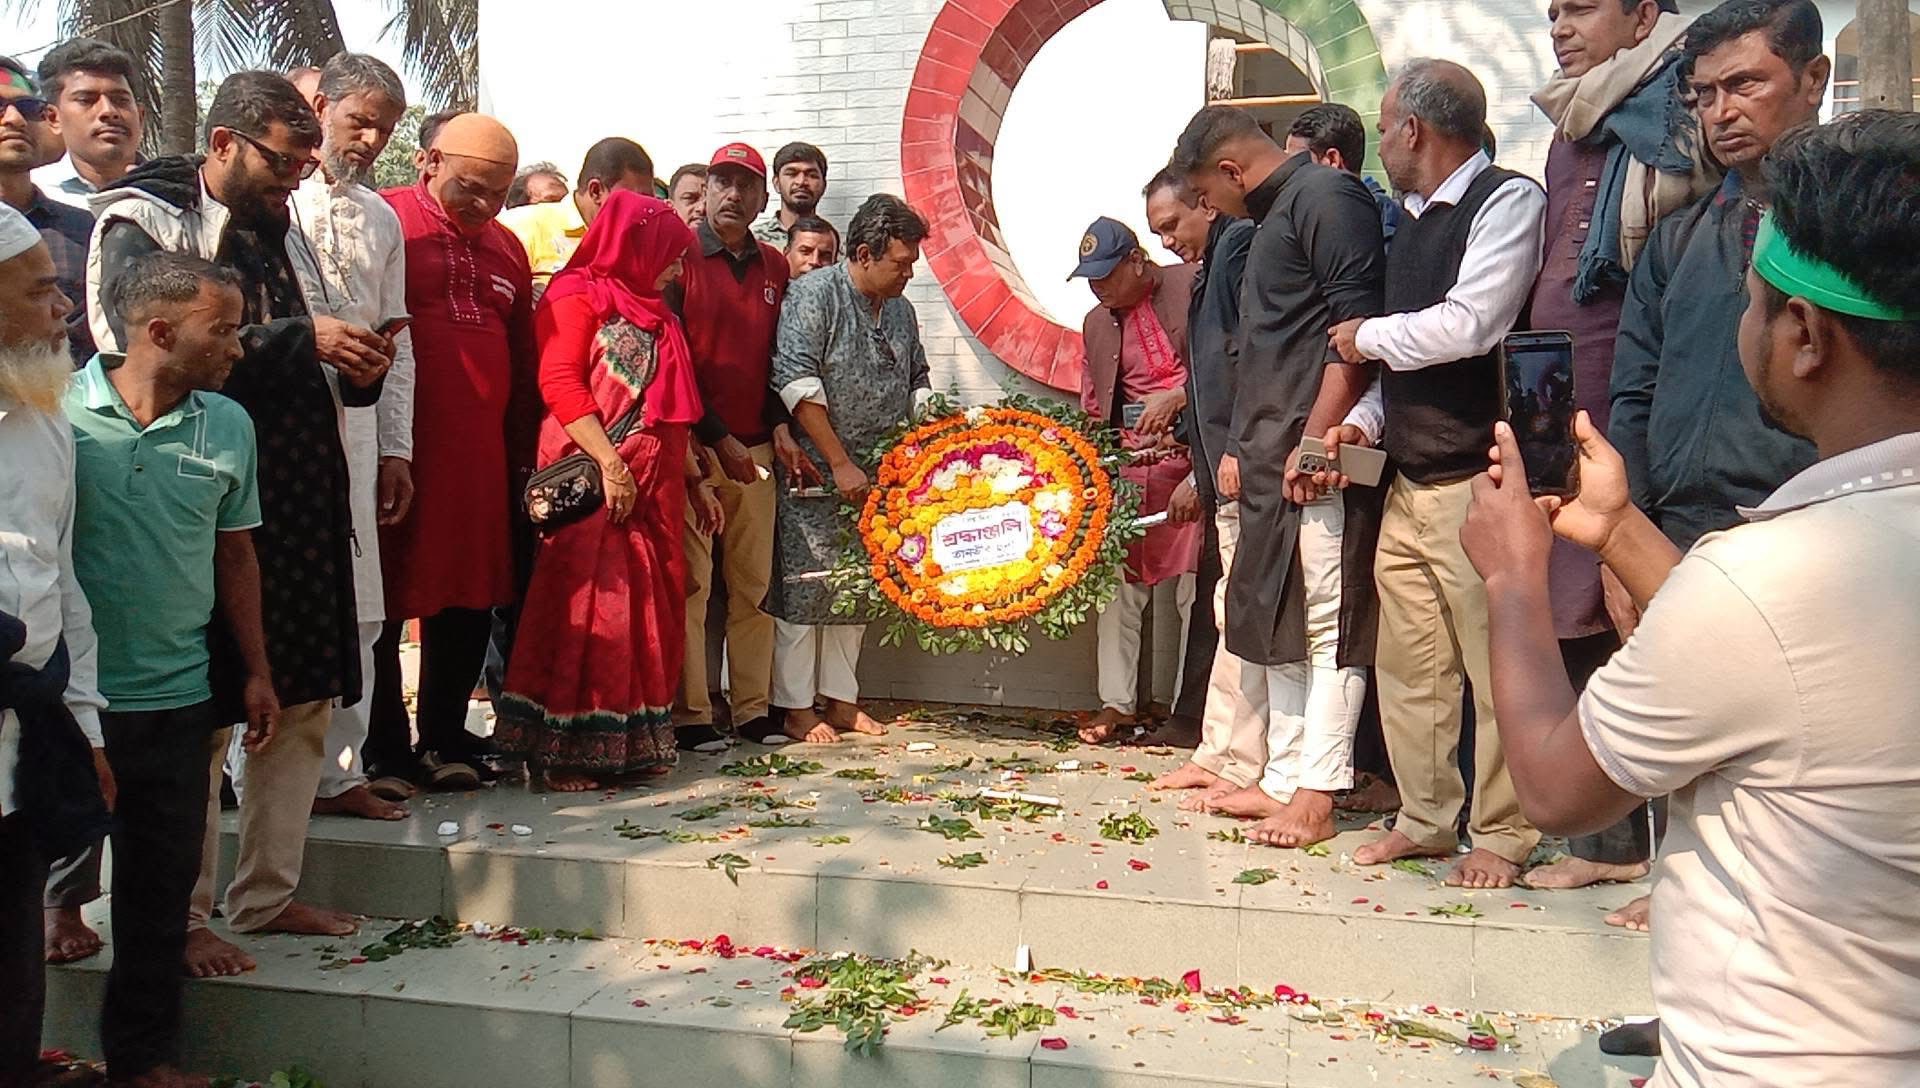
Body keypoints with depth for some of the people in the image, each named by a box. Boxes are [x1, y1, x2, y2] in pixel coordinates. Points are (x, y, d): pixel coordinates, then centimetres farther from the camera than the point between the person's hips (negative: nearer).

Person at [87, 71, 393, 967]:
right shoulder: (142, 223, -5)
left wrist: (355, 373, 0)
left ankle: (268, 893, 25)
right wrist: (301, 339, -21)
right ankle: (181, 916, 14)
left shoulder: (277, 229, 16)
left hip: (298, 501, 7)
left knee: (302, 702, 11)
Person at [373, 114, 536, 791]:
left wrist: (523, 457, 16)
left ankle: (445, 740, 23)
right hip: (397, 449, -6)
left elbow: (524, 363, 20)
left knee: (469, 603, 10)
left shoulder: (505, 247, 18)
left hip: (480, 453, 6)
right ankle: (384, 752, 12)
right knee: (384, 598, 2)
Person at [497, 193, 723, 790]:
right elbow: (559, 382, -13)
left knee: (649, 609, 6)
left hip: (653, 484, 8)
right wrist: (609, 461, -21)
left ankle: (633, 741, 12)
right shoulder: (578, 293, -1)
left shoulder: (652, 312, 23)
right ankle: (563, 750, -5)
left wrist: (694, 478, 18)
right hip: (591, 480, -8)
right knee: (587, 607, -10)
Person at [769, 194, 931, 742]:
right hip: (815, 471, -7)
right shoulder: (814, 294, -10)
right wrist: (840, 464, -17)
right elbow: (796, 381, -17)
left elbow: (917, 384, 23)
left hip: (874, 475, 7)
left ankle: (841, 699, 20)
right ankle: (797, 707, 6)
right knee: (805, 585, -3)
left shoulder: (900, 310, 13)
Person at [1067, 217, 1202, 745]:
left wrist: (1177, 399, -17)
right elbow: (1092, 405, 23)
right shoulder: (1097, 322, 18)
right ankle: (1116, 702, 10)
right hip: (1128, 460, 5)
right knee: (1120, 578, 3)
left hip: (1191, 455, -5)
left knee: (1194, 580, -4)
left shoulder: (1193, 285, -1)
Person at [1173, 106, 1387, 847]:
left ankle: (1315, 798, -2)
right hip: (1273, 461, 11)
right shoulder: (1279, 214, 21)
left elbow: (1357, 327, -17)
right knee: (1275, 622, 13)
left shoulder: (1327, 197, -8)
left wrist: (1317, 438, -21)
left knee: (1328, 626, -6)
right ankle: (1283, 779, 21)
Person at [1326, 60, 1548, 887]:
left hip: (1475, 484, -8)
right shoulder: (1412, 224, 17)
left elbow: (1469, 326, -20)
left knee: (1495, 669, 0)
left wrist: (1370, 336, -6)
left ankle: (1501, 837, 12)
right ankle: (1425, 821, 24)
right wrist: (1367, 421, 3)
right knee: (1407, 665, 12)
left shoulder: (1507, 201, -8)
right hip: (1408, 484, 8)